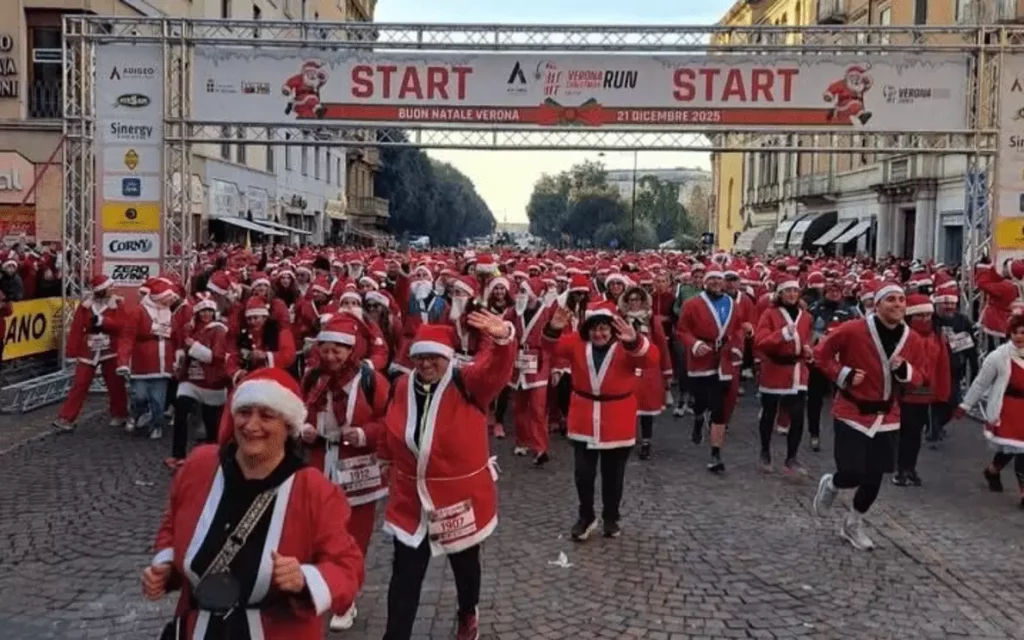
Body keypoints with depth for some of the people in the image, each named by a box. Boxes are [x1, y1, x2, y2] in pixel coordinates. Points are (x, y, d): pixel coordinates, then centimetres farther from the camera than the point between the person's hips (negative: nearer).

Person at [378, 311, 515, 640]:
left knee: (465, 564, 22)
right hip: (411, 499, 2)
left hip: (460, 496, -2)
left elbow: (497, 368, -38)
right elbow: (392, 435, 11)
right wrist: (391, 466, 19)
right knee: (405, 576, 4)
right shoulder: (403, 387, -5)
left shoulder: (467, 384, -17)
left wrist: (503, 339, -58)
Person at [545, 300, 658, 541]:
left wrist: (634, 342, -52)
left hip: (617, 425, -2)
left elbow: (651, 358, -30)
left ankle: (611, 518, 32)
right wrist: (553, 330, -39)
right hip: (584, 422, 2)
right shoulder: (577, 343, -2)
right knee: (583, 473, 8)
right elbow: (554, 346, -15)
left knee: (613, 475, 13)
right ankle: (586, 516, 28)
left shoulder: (626, 346, -12)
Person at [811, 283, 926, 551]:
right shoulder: (853, 330, -17)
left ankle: (853, 524, 33)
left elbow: (919, 376, 6)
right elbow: (821, 353, -7)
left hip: (887, 416, 5)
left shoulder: (912, 339, -2)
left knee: (874, 477, 10)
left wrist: (905, 370, -16)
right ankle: (830, 484, 29)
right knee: (852, 474, -9)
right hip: (852, 412, -5)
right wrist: (843, 375, -18)